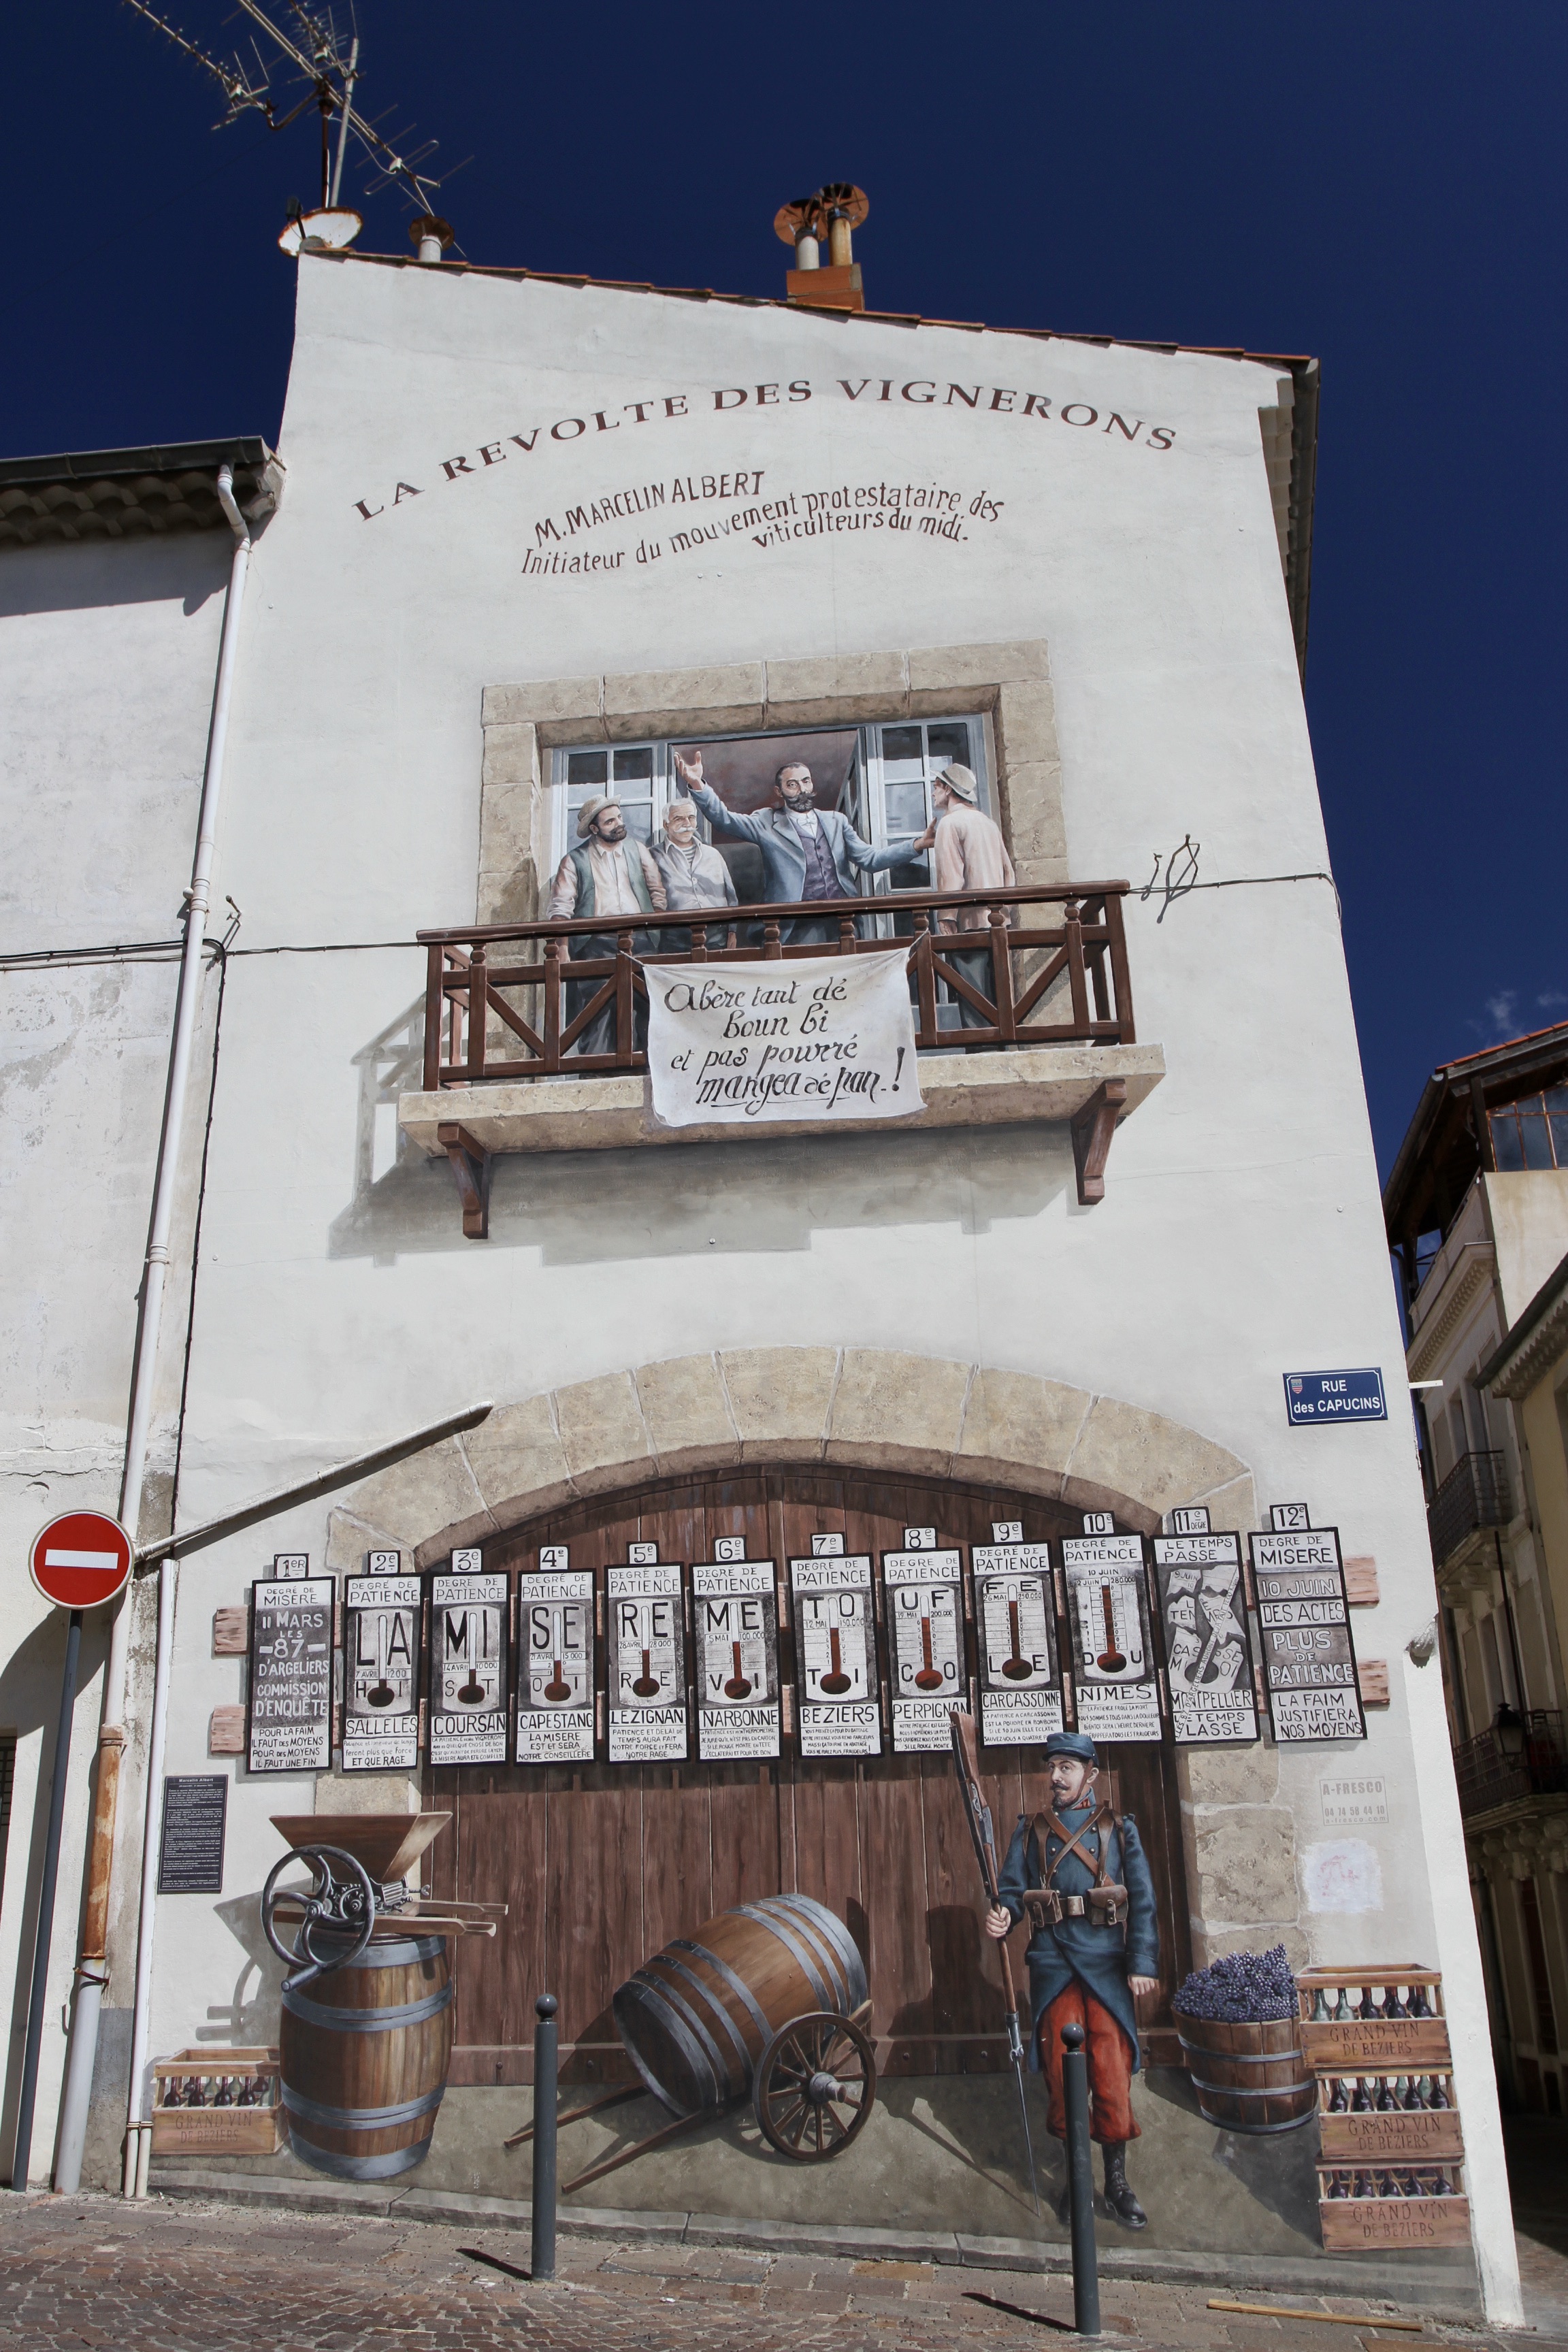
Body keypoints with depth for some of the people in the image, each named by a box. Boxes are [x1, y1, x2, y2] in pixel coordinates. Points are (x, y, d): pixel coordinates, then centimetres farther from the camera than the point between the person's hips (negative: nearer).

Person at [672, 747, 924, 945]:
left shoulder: (835, 821, 20)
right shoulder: (768, 824, 9)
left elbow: (870, 860, 14)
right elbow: (724, 819, -3)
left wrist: (918, 846, 3)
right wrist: (698, 785, -20)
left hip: (843, 924, 4)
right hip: (799, 930, -3)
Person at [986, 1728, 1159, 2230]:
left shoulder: (1118, 1828, 5)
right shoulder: (1031, 1830, 10)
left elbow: (1142, 1900, 0)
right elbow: (1012, 1888, 4)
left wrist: (1143, 1963, -9)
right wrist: (1001, 1916, -18)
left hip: (1106, 1963, -2)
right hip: (1052, 1965, 2)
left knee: (1112, 2072, -1)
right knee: (1061, 2073, 6)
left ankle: (1117, 2181, 14)